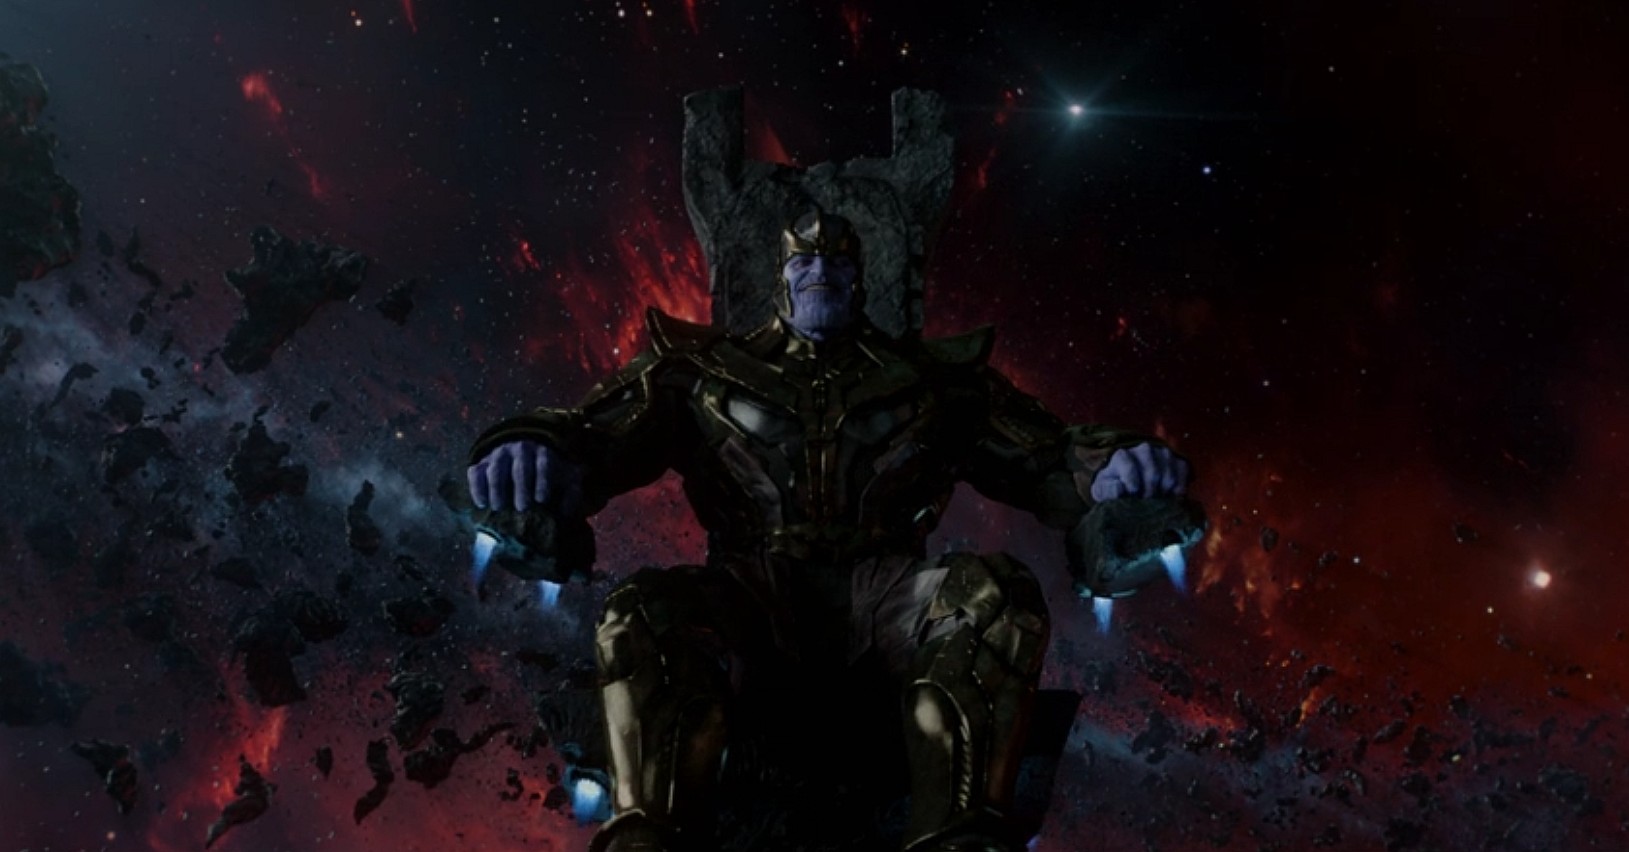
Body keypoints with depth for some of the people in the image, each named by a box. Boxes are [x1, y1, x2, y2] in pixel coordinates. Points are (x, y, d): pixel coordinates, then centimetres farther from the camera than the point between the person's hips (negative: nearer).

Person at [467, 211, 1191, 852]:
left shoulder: (933, 379, 20)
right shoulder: (709, 370, 18)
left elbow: (1040, 458, 12)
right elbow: (603, 432, 6)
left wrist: (1107, 466, -12)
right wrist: (535, 449, -20)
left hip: (879, 591, 1)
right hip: (752, 595, 0)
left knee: (997, 595, -29)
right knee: (644, 615, -31)